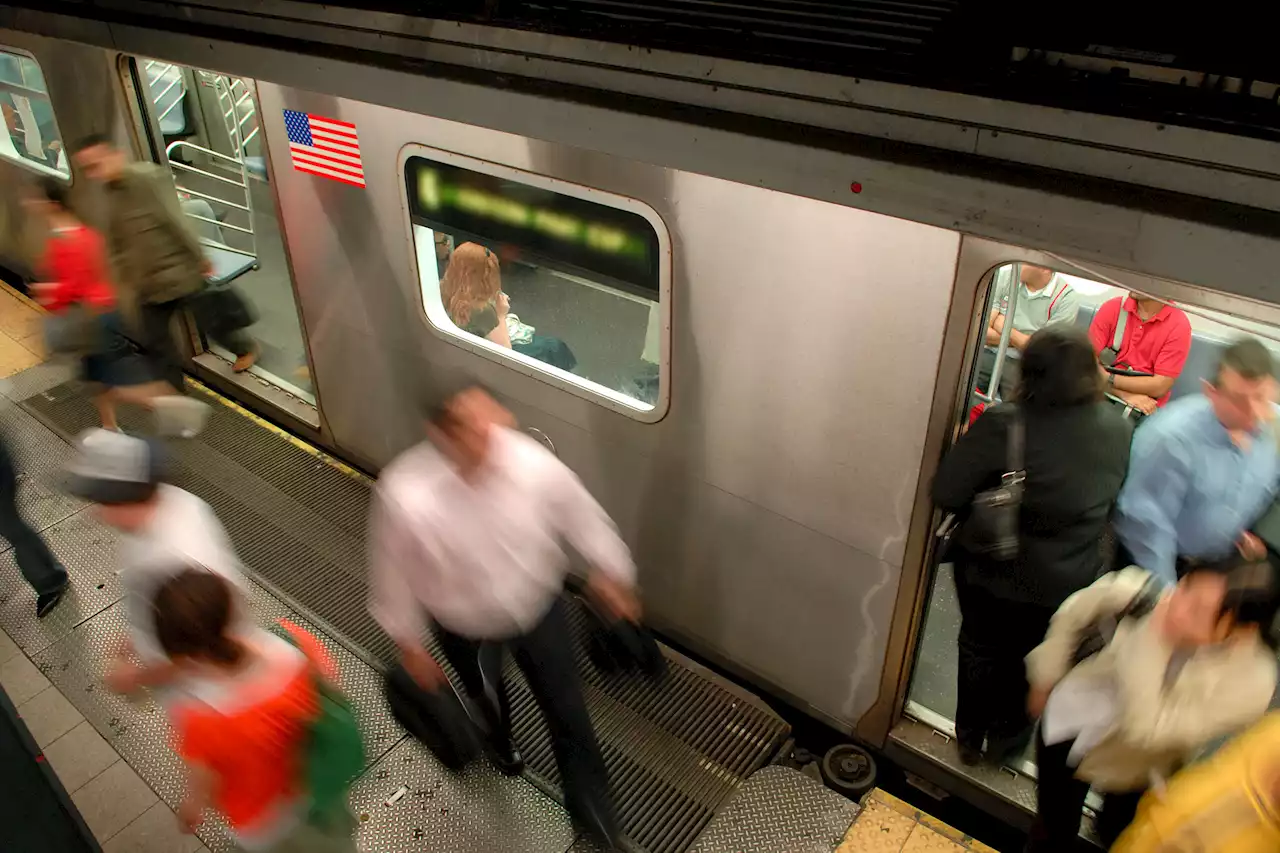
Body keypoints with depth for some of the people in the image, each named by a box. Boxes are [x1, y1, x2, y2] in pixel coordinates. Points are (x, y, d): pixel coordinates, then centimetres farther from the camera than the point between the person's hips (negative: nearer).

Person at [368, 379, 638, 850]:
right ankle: (501, 742, 72)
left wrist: (611, 575, 1)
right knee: (486, 698, 32)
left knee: (567, 710, 17)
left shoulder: (533, 463, -32)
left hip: (539, 608, 0)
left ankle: (592, 811, 46)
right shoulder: (405, 496, -36)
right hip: (467, 626, 0)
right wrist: (410, 647, -5)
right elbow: (394, 578, -18)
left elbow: (583, 516, -12)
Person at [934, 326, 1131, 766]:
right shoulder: (1118, 428, -12)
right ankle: (1006, 738, 48)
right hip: (1064, 582, 2)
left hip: (991, 570, -2)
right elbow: (1111, 500, 4)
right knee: (1025, 661, 26)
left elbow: (946, 493, -24)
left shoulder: (1003, 424, -26)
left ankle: (969, 737, 44)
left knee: (980, 649, 24)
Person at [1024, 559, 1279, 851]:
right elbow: (1077, 610, -10)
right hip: (1072, 719, 1)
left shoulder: (1250, 682, -34)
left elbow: (1146, 730, -38)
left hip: (1135, 768, -1)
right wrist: (1045, 678, 1)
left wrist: (1153, 643, -44)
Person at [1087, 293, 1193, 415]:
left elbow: (1159, 387, -11)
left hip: (1143, 408, -3)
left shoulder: (1179, 325, -7)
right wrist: (1125, 394, -18)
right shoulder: (1112, 308, -1)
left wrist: (1108, 377, -16)